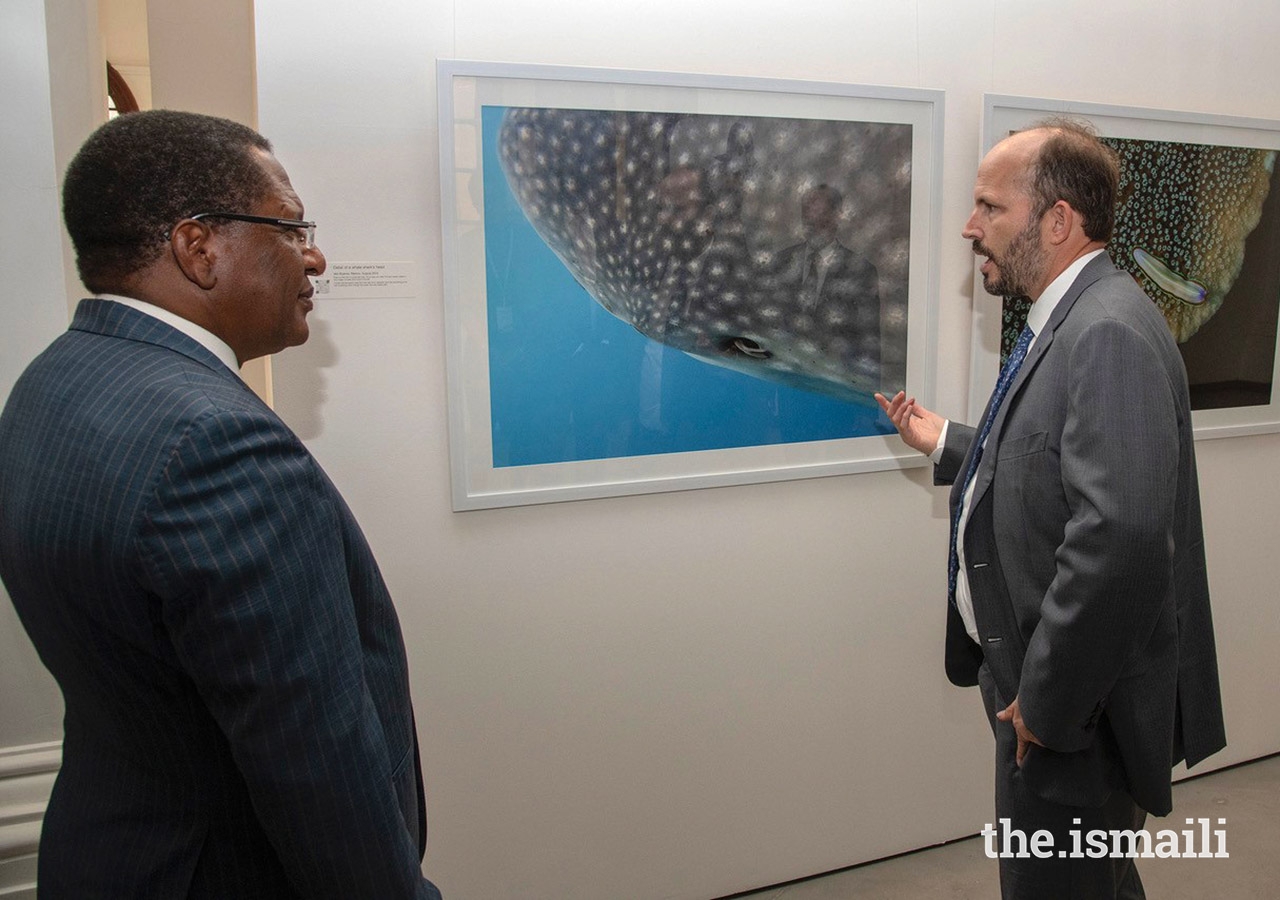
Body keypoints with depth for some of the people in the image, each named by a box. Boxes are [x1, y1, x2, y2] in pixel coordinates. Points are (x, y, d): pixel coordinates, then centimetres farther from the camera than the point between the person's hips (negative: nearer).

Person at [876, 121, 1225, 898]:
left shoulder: (1110, 334, -23)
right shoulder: (1070, 321, 9)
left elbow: (1120, 535, -32)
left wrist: (1046, 700, -24)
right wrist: (948, 445, 13)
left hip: (1078, 703, -9)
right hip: (1042, 685, 9)